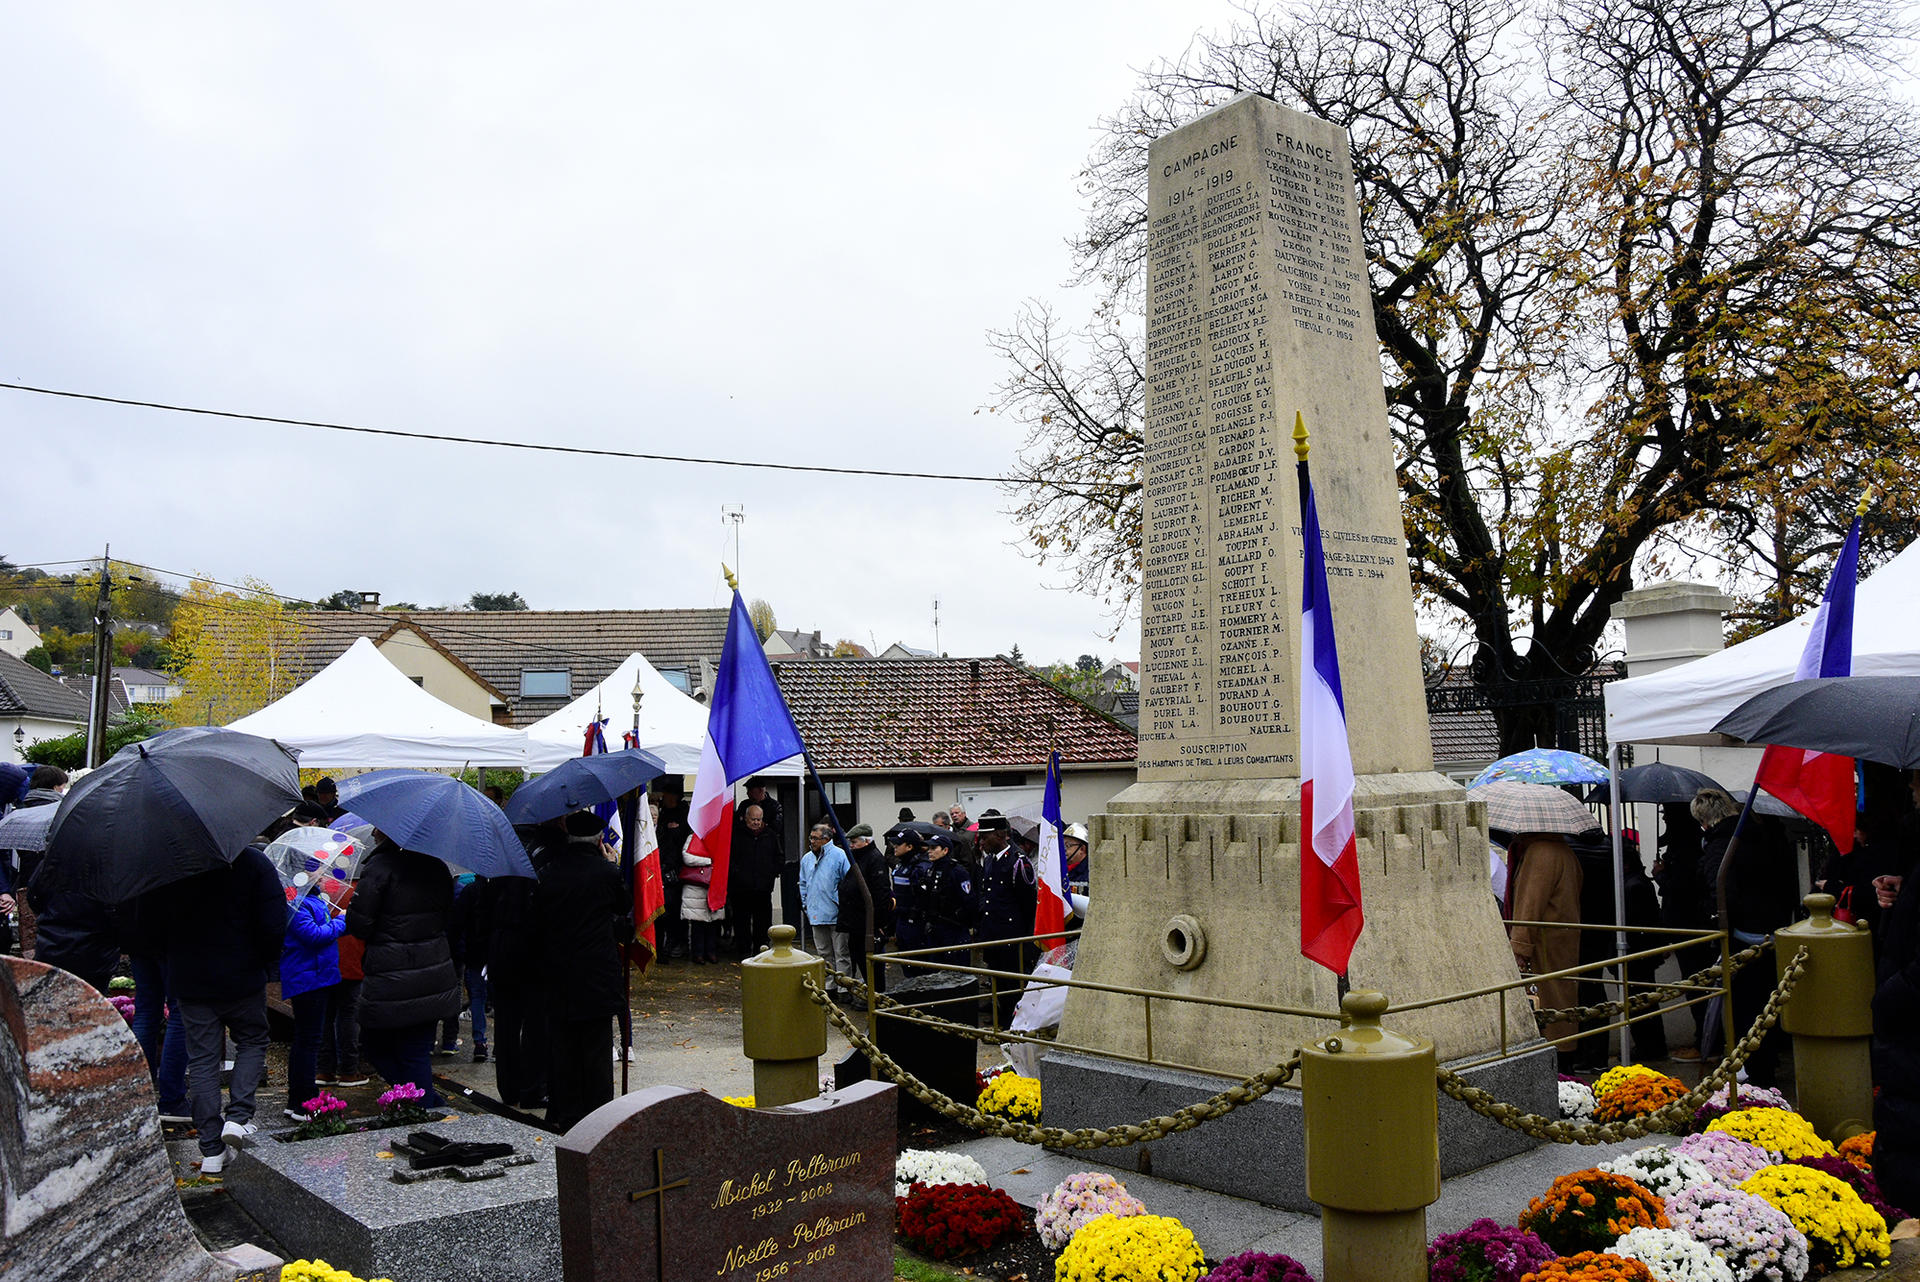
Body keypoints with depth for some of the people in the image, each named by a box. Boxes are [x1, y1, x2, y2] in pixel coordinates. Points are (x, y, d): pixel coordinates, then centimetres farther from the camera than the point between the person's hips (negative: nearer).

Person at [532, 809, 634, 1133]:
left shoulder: (547, 873, -1)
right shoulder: (606, 872, -10)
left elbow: (537, 924, 3)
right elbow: (627, 908, 8)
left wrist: (544, 958, 14)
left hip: (557, 974, 3)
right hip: (598, 971, -3)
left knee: (560, 1044, 12)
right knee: (596, 1045, 6)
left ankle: (563, 1114, 18)